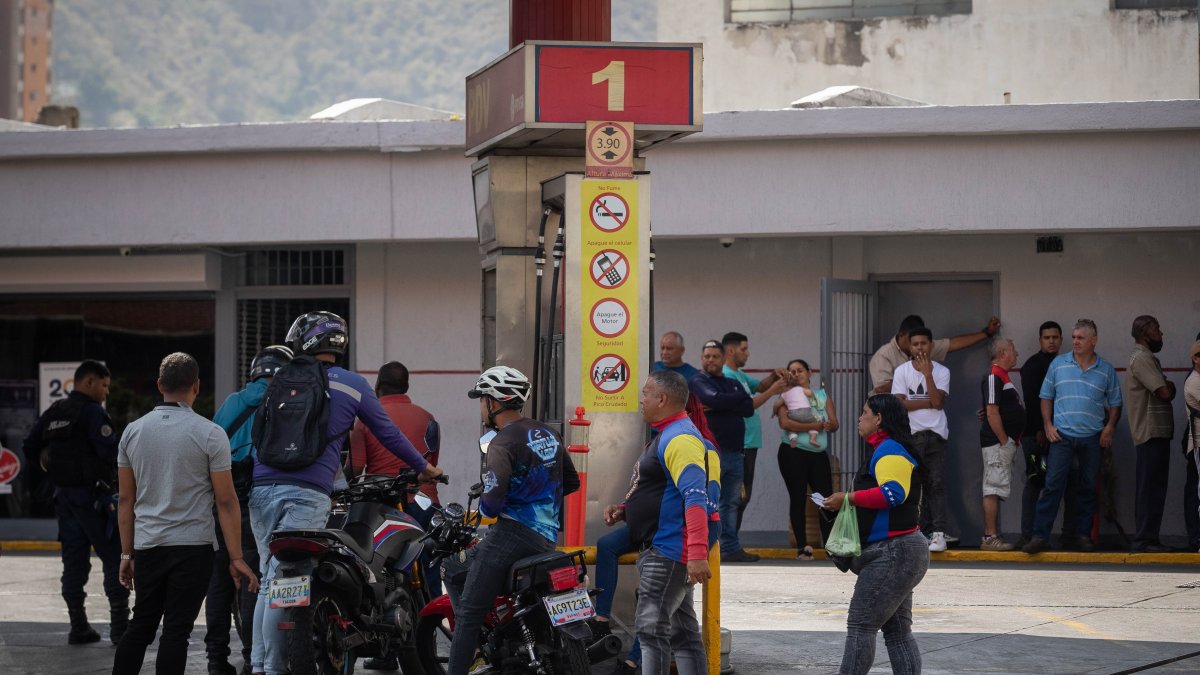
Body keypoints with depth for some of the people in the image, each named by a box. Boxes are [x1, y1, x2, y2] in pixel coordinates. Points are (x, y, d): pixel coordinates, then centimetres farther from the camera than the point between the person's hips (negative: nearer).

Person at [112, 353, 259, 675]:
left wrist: (127, 553, 15)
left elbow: (126, 499, 8)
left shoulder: (133, 431, 4)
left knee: (140, 627, 14)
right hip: (193, 547, -4)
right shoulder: (209, 434, -8)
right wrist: (236, 558, -5)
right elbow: (226, 501, -9)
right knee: (176, 631, -3)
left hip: (147, 548, 4)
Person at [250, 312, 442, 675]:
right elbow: (387, 433, 15)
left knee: (269, 578, 12)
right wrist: (423, 467, 30)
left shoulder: (280, 380, 15)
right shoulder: (353, 385, 7)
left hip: (263, 487, 4)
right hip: (306, 494, -4)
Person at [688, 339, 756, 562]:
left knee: (731, 502, 9)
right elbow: (715, 400, -18)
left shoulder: (733, 384, 20)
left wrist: (720, 406, -9)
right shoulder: (698, 382, 1)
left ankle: (731, 548, 14)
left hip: (733, 452, 7)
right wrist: (739, 398, -2)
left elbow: (749, 408, 3)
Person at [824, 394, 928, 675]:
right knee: (897, 630, 11)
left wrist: (847, 499, -25)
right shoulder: (885, 450, 18)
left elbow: (893, 492, -31)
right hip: (897, 553, 11)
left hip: (893, 553, -11)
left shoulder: (890, 451, -16)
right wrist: (850, 503, 12)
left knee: (860, 625, -11)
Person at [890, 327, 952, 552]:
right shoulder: (902, 371, 3)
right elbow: (899, 403, -6)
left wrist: (927, 373, -13)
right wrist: (928, 402, -8)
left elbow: (938, 402, -10)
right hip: (911, 434, 1)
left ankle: (938, 533, -11)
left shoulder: (941, 371, 2)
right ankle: (924, 531, 6)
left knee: (937, 483, -8)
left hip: (935, 434, -1)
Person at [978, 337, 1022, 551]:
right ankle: (990, 538, -11)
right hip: (997, 443, -10)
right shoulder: (993, 378, -14)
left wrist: (1012, 441, 17)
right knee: (994, 490, -10)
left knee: (997, 491, 11)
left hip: (1006, 443, 10)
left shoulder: (1003, 378, 18)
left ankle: (993, 536, 15)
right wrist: (1004, 441, -18)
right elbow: (992, 413, -20)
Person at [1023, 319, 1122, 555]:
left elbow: (1115, 403, 10)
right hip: (1062, 436, -1)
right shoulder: (1058, 364, 6)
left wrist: (1109, 428, -5)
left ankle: (1084, 534, 16)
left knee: (1088, 488, 7)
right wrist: (1048, 425, 0)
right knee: (1053, 485, -8)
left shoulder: (1106, 370, 6)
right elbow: (1046, 397, 10)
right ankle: (1039, 535, -9)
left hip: (1092, 438, 1)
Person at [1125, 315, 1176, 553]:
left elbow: (1164, 392, 19)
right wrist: (1170, 388, 1)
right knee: (1151, 489, -10)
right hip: (1152, 432, -11)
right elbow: (1164, 393, -20)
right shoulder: (1142, 359, -13)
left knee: (1150, 488, 12)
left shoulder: (1144, 357, 21)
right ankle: (1145, 540, -10)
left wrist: (1168, 388, -2)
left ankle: (1146, 539, 15)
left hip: (1154, 433, 11)